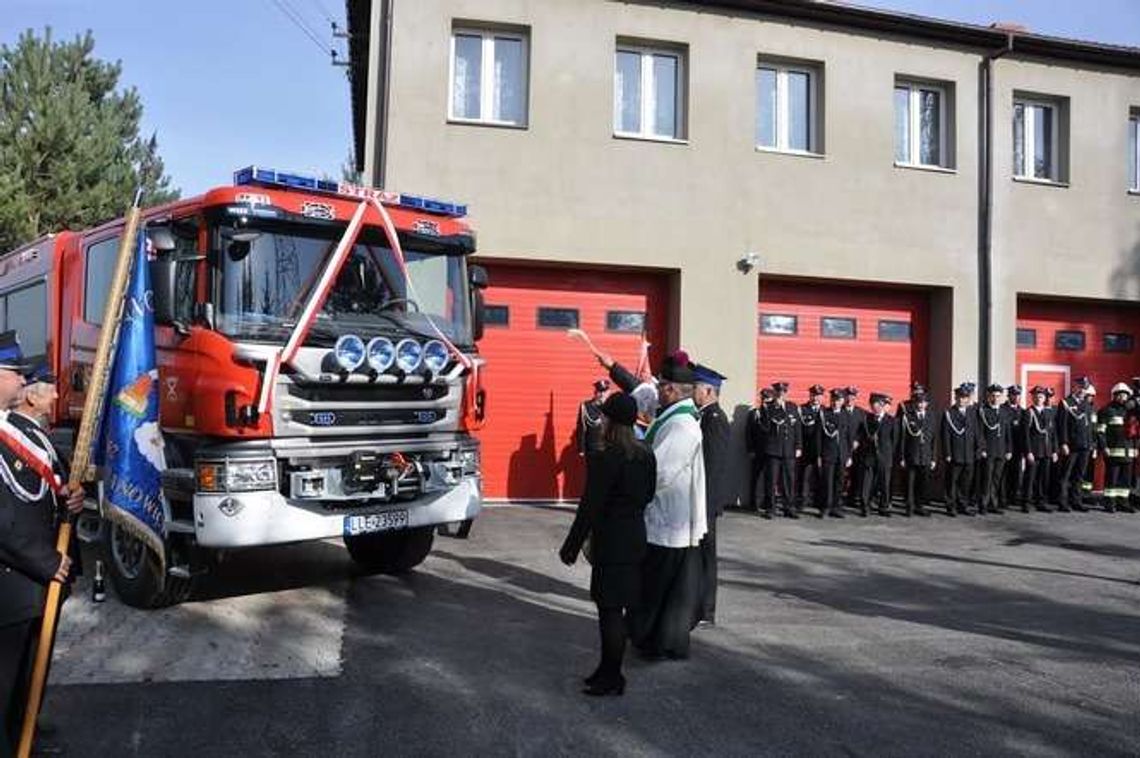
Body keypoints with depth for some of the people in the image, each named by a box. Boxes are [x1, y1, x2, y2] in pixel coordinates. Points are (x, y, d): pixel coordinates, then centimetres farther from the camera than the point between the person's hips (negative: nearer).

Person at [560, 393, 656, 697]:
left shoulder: (604, 458, -19)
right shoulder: (646, 454, 4)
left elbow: (589, 507, -18)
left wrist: (572, 546, -10)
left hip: (611, 543, -8)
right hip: (637, 538, 8)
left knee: (610, 608, 1)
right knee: (627, 605, 15)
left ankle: (611, 678, 10)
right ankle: (610, 669, 27)